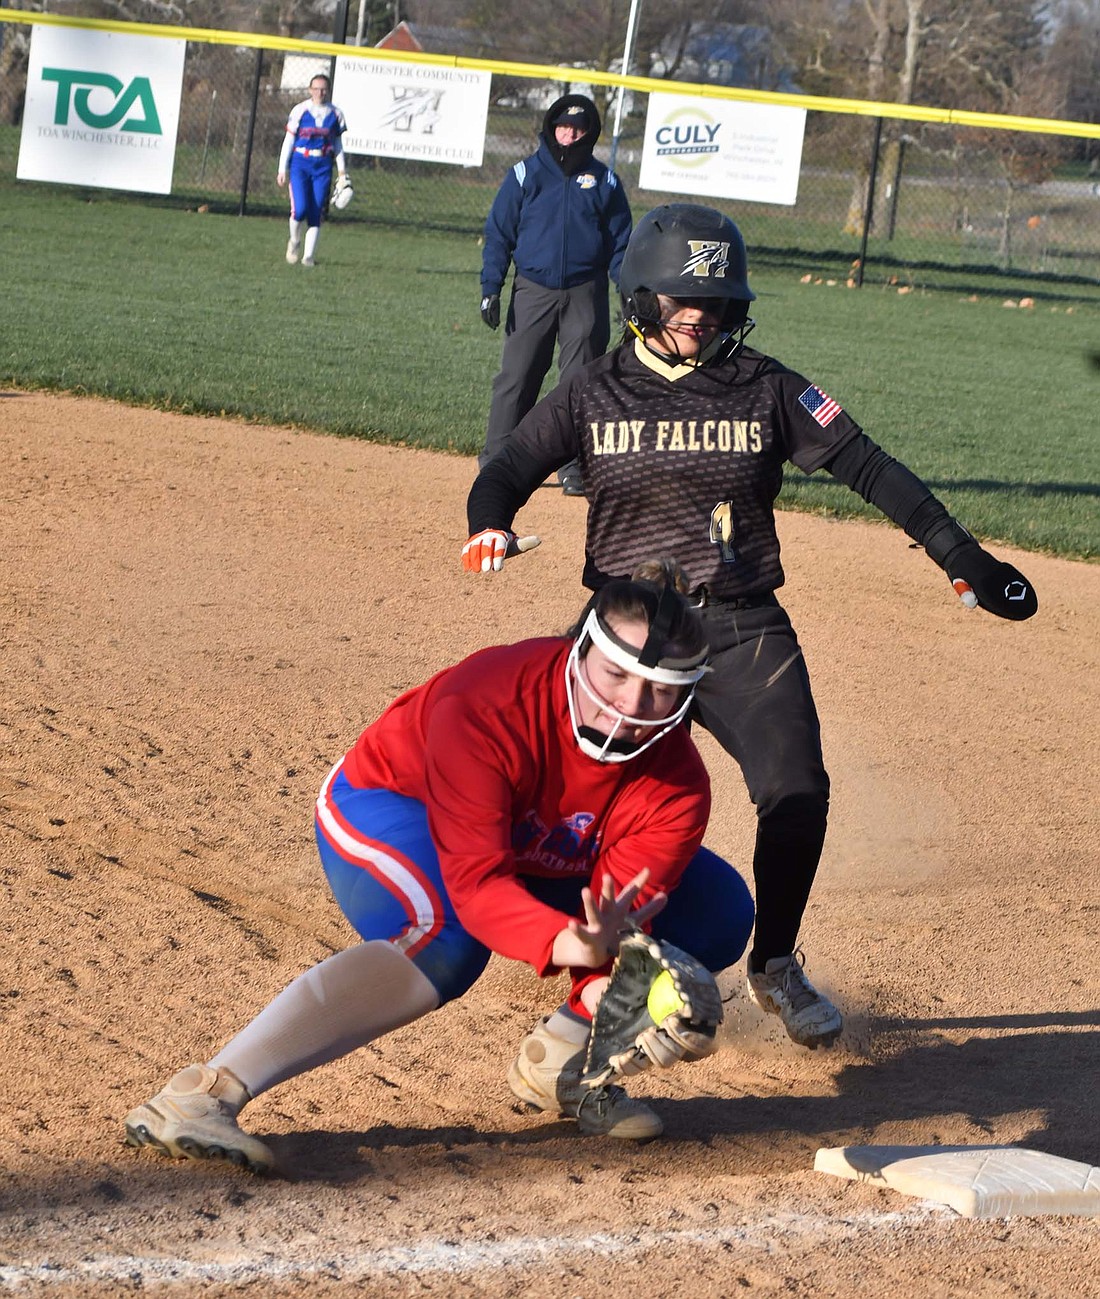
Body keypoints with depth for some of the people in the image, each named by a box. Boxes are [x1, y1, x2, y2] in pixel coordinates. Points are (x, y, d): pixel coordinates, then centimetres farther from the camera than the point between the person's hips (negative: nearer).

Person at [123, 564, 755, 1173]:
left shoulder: (676, 783, -25)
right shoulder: (484, 705, -38)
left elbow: (618, 919, -28)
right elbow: (477, 882, -44)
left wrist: (605, 990, -49)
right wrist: (565, 943, -61)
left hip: (541, 860, 6)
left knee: (720, 910, -7)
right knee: (449, 938, -40)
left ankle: (561, 1060, 8)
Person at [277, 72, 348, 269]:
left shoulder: (335, 114, 5)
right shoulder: (300, 111, -1)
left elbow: (338, 144, 14)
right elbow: (289, 141, 3)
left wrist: (342, 172, 9)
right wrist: (283, 169, 0)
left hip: (323, 166, 2)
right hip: (300, 164, -2)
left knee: (316, 213, -2)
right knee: (300, 209, -14)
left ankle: (308, 255, 3)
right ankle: (294, 242, 15)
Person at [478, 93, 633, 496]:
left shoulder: (603, 182, 6)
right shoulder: (525, 174, 3)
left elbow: (620, 243, 9)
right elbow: (498, 234, 4)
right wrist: (490, 288, -4)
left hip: (586, 295, 1)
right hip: (533, 290, -1)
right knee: (515, 378, -2)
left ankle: (574, 469, 8)